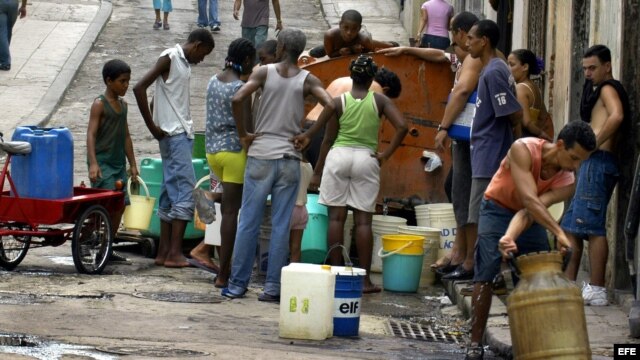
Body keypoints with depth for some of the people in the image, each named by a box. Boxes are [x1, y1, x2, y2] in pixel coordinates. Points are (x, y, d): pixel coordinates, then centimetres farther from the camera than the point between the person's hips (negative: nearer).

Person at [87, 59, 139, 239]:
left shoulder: (123, 104, 14)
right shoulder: (100, 104, -9)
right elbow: (91, 134, -16)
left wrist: (132, 164, 18)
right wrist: (93, 163, -27)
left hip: (119, 163, 7)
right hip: (102, 162, -7)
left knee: (119, 206, 5)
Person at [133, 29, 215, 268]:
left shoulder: (185, 63, 17)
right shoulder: (170, 58, -10)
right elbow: (139, 88, -18)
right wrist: (153, 127, -15)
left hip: (183, 133, 9)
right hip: (173, 134, -9)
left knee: (171, 192, 9)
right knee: (185, 190, -12)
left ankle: (164, 252, 11)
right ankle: (174, 253, -14)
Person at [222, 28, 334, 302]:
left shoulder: (264, 73, -1)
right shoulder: (307, 81, 2)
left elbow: (237, 99, -14)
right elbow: (330, 106, -12)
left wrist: (243, 134, -2)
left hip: (260, 155, -1)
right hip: (289, 159, 1)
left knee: (248, 223, 4)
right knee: (281, 226, 3)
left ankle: (237, 285, 6)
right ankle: (273, 287, 2)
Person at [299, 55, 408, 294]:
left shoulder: (338, 102, 0)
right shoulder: (379, 101, 1)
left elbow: (328, 140, 3)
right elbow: (401, 127, -10)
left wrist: (317, 172, 9)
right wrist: (386, 154, -1)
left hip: (338, 156, 0)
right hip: (366, 158, 0)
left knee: (336, 217, 5)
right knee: (363, 220, 2)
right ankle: (364, 280, 1)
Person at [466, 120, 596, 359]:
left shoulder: (567, 182, -19)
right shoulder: (523, 150, -31)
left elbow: (529, 212, -30)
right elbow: (529, 200, -39)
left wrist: (510, 236, -48)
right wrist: (559, 233, -46)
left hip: (532, 217, 4)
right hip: (497, 209, -4)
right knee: (486, 275, -16)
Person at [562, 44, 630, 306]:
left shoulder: (608, 89, -4)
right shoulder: (600, 91, 25)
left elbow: (616, 116, -25)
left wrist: (594, 144, -19)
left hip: (598, 161, -11)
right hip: (592, 164, 11)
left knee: (592, 227, -11)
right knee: (571, 226, 12)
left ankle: (596, 291, -12)